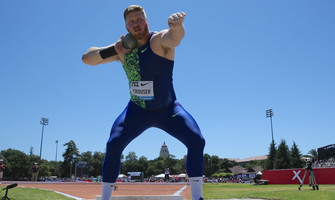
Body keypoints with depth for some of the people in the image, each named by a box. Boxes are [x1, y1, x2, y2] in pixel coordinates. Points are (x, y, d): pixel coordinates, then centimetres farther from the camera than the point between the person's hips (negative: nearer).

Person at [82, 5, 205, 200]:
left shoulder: (159, 40, -15)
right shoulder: (123, 47, -2)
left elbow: (175, 37, -41)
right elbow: (86, 58, -1)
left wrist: (177, 24, -66)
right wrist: (113, 50, -18)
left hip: (168, 109, -2)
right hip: (137, 110, 2)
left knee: (197, 140, -20)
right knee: (113, 144, -16)